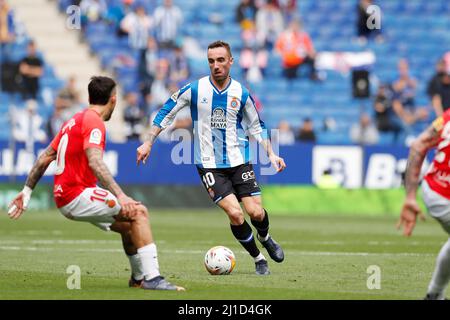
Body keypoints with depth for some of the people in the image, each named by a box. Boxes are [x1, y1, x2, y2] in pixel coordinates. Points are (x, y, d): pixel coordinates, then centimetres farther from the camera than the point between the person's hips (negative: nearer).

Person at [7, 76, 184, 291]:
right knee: (138, 212, -15)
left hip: (64, 198, 10)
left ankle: (138, 278, 29)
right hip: (78, 195, -10)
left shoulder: (74, 121, 18)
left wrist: (27, 191, 27)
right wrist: (120, 195, -34)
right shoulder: (93, 122, -11)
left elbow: (45, 158, 22)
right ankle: (152, 278, -23)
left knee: (129, 225, 18)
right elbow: (95, 162, -27)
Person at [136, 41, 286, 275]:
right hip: (209, 165, -2)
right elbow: (165, 113, 4)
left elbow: (256, 126, 12)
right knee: (235, 214, -16)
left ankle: (265, 238, 30)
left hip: (239, 161, 2)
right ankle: (258, 258, 6)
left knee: (255, 212, -7)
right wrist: (148, 143, 1)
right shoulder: (194, 89, -7)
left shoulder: (241, 93, -2)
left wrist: (271, 155, 4)